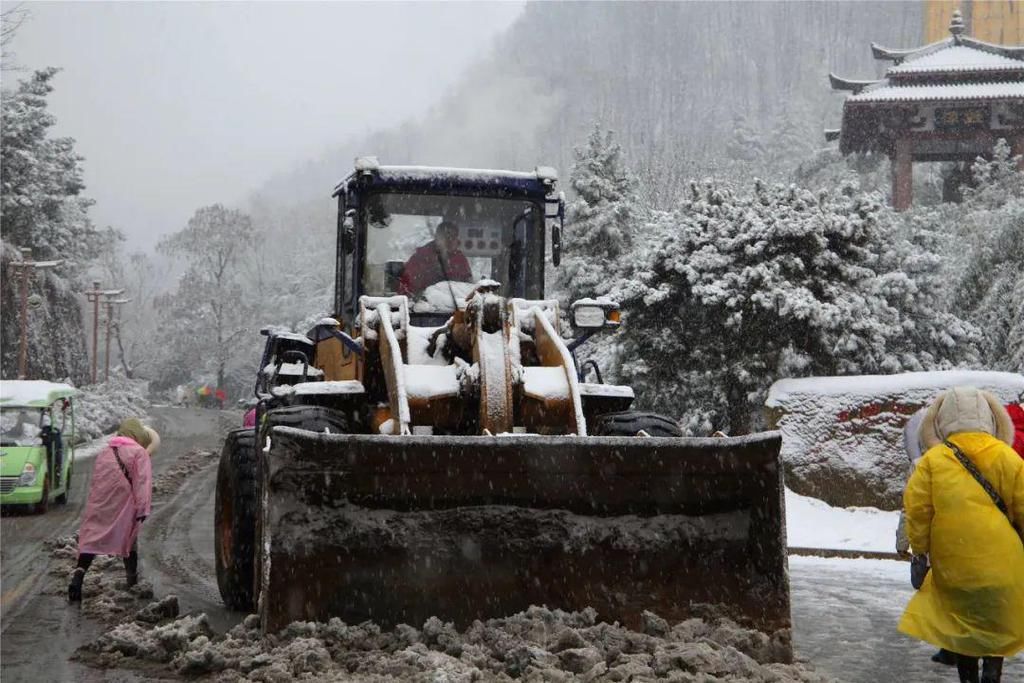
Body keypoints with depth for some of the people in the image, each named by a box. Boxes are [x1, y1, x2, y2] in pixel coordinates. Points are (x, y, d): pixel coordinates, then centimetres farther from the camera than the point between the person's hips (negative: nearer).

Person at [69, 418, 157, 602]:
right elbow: (143, 483, -11)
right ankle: (132, 578, 27)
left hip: (98, 507, 3)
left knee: (90, 538, 2)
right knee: (129, 539, 16)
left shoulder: (103, 453, 17)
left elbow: (94, 482, 20)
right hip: (123, 506, -3)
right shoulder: (139, 453, -1)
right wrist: (142, 509, -14)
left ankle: (78, 577, -15)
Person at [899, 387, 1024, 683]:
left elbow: (916, 508, -7)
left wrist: (919, 548, 6)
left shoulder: (932, 461, -4)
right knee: (997, 622, 16)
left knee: (961, 622, 18)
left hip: (953, 563, 0)